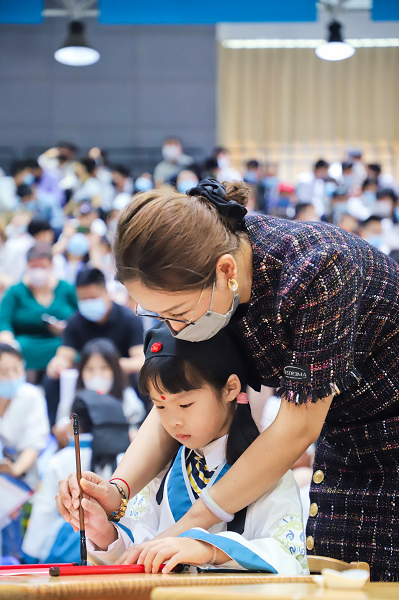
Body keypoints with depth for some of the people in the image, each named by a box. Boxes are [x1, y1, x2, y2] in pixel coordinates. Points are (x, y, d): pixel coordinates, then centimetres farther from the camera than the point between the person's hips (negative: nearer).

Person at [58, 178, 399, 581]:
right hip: (343, 439, 6)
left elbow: (296, 429, -28)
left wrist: (189, 527, -25)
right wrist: (117, 489, -23)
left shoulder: (315, 270, -35)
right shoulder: (197, 285, -14)